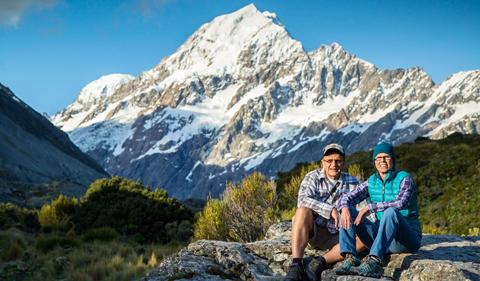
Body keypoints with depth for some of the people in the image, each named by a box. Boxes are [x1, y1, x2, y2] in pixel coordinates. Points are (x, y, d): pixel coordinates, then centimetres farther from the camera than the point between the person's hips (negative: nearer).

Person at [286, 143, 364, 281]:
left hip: (336, 236, 2)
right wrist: (331, 210, -30)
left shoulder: (351, 182, 7)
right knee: (303, 210, -31)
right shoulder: (313, 177, 0)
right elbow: (303, 200, -19)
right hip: (313, 232, -2)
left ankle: (320, 263, -29)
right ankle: (296, 265, -35)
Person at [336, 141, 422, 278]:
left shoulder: (404, 179, -7)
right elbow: (346, 197, 1)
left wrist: (369, 207, -26)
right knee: (348, 211, -8)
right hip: (381, 238, 5)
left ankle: (374, 261, -49)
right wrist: (344, 208, -22)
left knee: (390, 212, -36)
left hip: (407, 239, -5)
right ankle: (350, 258, -28)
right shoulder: (372, 181, 8)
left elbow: (400, 203, -27)